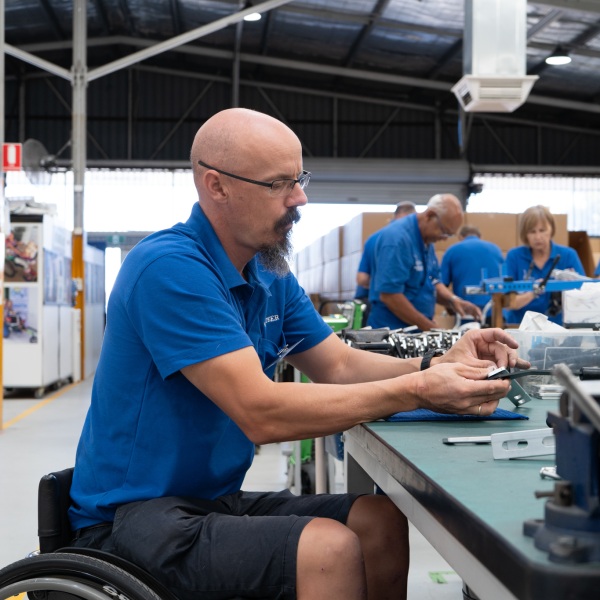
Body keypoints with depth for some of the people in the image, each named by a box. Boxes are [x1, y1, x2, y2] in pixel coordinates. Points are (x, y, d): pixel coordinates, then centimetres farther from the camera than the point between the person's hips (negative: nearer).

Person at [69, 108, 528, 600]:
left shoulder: (272, 277, 7)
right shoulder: (169, 268, -22)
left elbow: (340, 366, 8)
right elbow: (261, 413, -27)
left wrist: (439, 364, -11)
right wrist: (416, 392, -27)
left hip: (216, 498, 8)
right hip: (131, 517, -8)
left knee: (381, 520, -4)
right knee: (328, 548, -25)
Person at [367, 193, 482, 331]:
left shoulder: (427, 240, 7)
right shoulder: (396, 238, -20)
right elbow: (389, 295, -25)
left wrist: (453, 300, -5)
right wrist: (429, 328, -21)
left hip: (418, 330, 8)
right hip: (393, 332, -8)